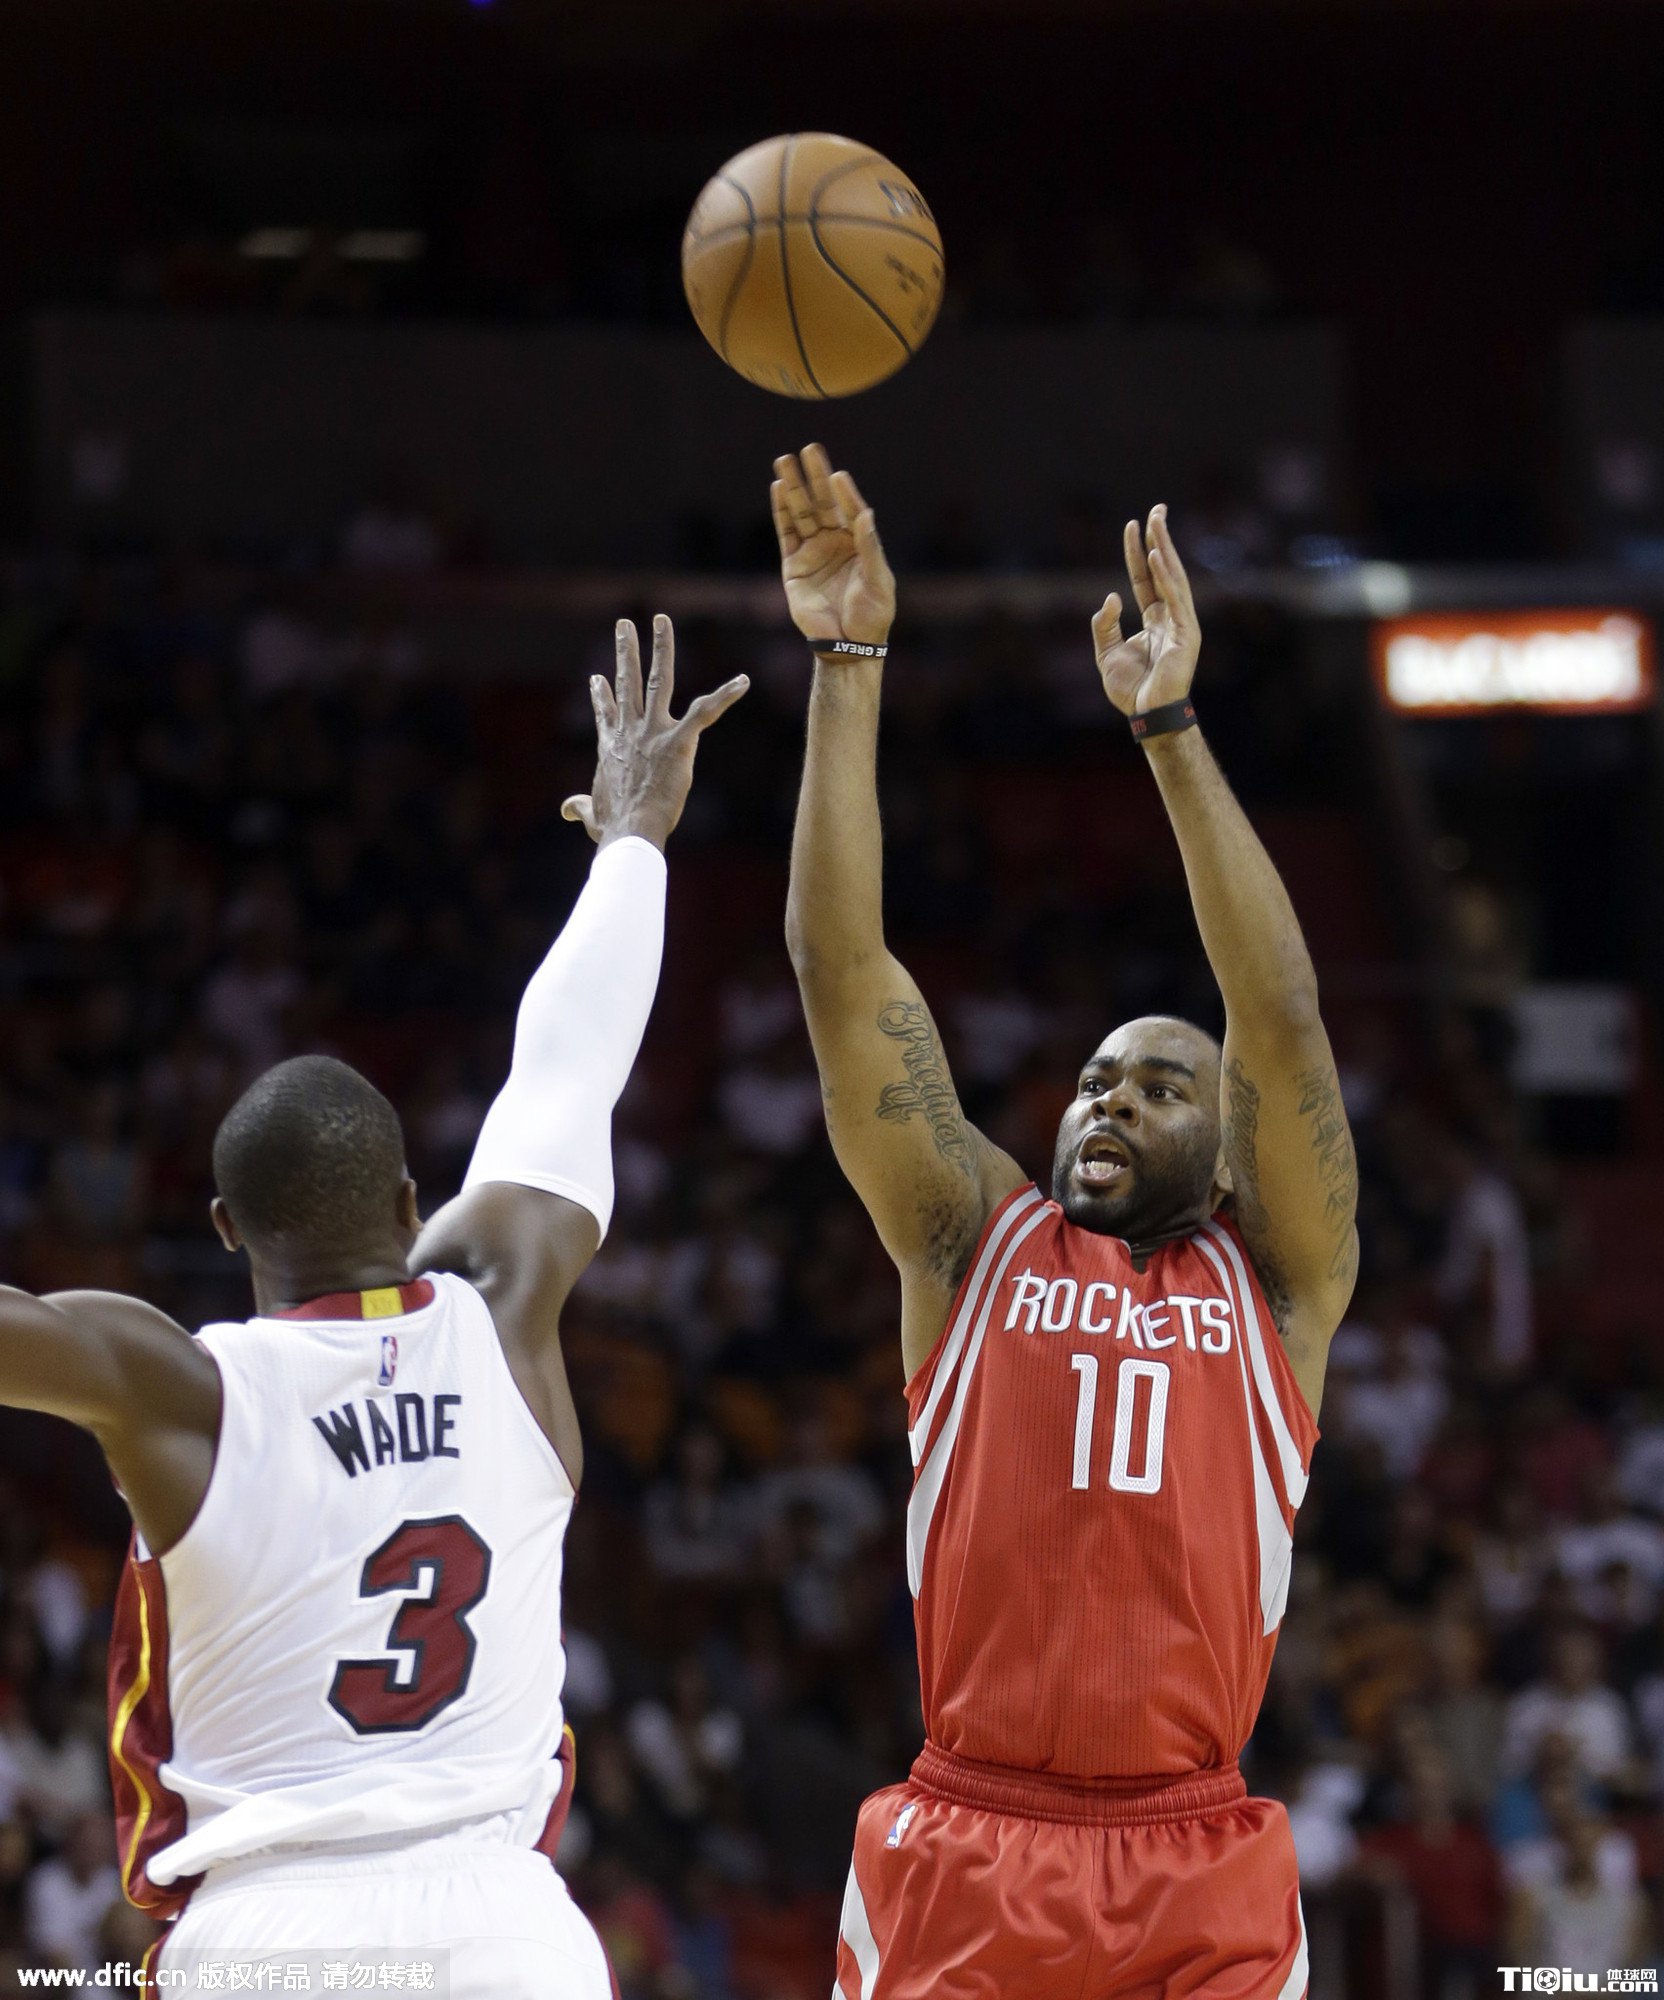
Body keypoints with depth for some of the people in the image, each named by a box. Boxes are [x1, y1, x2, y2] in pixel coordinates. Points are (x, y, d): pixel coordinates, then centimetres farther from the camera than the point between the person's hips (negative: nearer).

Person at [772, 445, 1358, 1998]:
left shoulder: (1276, 1281, 11)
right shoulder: (975, 1242, 13)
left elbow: (1282, 1016, 0)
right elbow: (843, 968, 7)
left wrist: (1169, 728, -6)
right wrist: (846, 667, 2)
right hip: (963, 1857, 0)